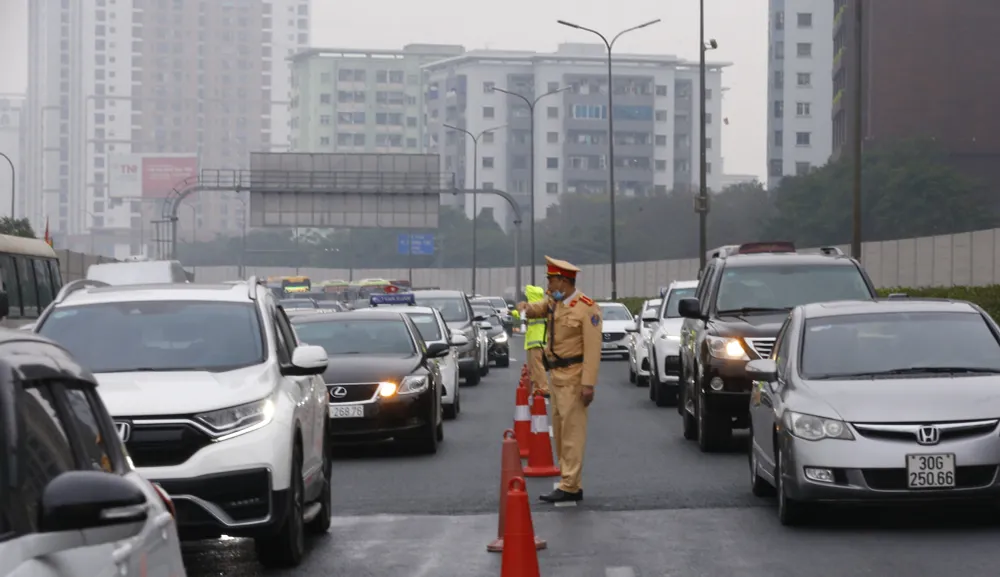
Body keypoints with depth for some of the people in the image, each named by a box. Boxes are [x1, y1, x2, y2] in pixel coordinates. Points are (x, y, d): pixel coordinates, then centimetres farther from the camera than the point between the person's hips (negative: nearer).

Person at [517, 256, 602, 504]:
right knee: (559, 431, 12)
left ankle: (570, 487, -10)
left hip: (573, 379, -9)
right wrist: (525, 307, 0)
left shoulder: (587, 309, -14)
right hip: (556, 376, 9)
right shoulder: (554, 302, 10)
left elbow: (592, 349, -18)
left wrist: (588, 384, -23)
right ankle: (569, 481, 17)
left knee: (572, 433, -9)